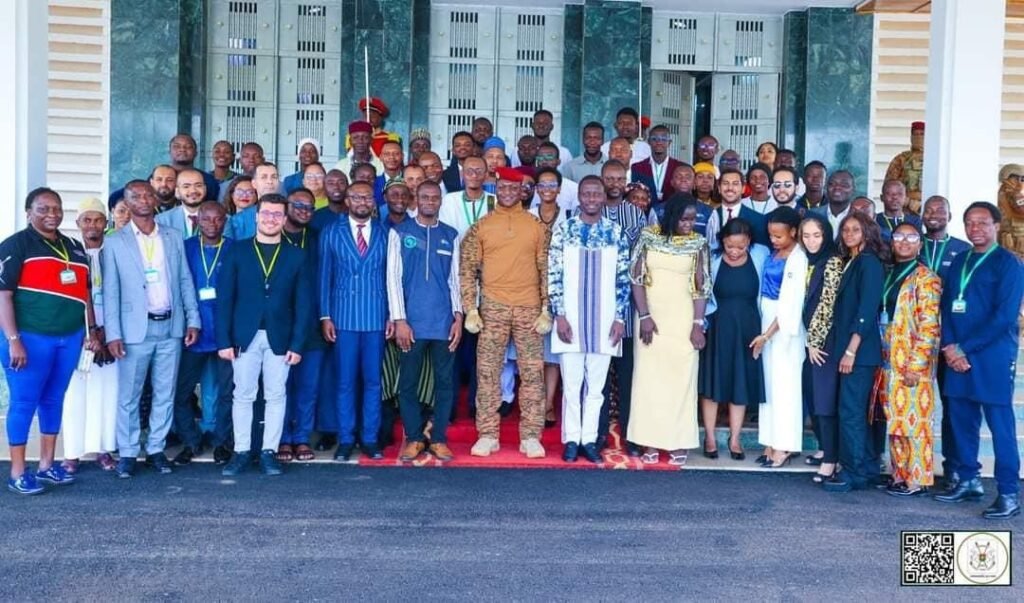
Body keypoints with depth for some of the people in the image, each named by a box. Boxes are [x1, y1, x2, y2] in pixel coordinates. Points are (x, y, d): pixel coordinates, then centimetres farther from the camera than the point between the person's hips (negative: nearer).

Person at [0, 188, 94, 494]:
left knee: (54, 400, 13)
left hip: (69, 338, 6)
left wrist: (92, 330, 14)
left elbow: (84, 292, 20)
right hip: (31, 338, -6)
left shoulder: (74, 248, 14)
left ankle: (47, 465, 24)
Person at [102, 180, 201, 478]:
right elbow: (110, 291, -3)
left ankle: (156, 449, 19)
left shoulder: (174, 238, 9)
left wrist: (193, 320, 4)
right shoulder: (115, 242, 0)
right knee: (129, 395, 4)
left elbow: (185, 281, 10)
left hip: (171, 327, 3)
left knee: (165, 394, 8)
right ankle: (127, 453, 14)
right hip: (135, 328, -3)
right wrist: (113, 334, -9)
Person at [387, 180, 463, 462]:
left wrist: (458, 317, 0)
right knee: (408, 383, 3)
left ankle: (438, 439, 14)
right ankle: (414, 438, 15)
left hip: (444, 322, 2)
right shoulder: (399, 233, 3)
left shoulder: (450, 235, 10)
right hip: (411, 322, -2)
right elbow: (393, 277, -1)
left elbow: (455, 278, 10)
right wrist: (399, 320, -8)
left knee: (444, 382, 5)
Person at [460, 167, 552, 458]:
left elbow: (545, 269, 6)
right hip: (492, 307, 0)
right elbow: (467, 269, 3)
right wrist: (470, 310, -5)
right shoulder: (481, 226, 5)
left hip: (529, 308, 1)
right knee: (487, 372, 1)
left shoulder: (536, 225, 7)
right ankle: (487, 435, 9)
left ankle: (530, 437, 8)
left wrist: (546, 309, -1)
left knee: (533, 372, 1)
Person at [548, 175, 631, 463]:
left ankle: (589, 439, 15)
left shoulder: (616, 233, 5)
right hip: (570, 320, -1)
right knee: (571, 383, 4)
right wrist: (559, 315, -8)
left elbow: (623, 279, 5)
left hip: (604, 321, 1)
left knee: (596, 385, 7)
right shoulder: (563, 230, 0)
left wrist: (619, 318, -1)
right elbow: (553, 275, -2)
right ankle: (571, 439, 13)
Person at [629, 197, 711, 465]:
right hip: (651, 315, 0)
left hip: (683, 318, 0)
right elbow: (636, 277, -3)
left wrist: (698, 324, -8)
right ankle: (651, 442, 8)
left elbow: (702, 287, -1)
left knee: (681, 377, 0)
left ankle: (678, 442, 8)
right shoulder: (649, 237, -2)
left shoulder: (698, 243, 0)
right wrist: (644, 316, -11)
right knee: (649, 376, 2)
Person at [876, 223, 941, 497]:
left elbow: (929, 326, -13)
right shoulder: (888, 275, 15)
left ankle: (918, 479, 4)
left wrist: (916, 364, -19)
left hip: (912, 364, -7)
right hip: (888, 362, 7)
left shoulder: (926, 278, -7)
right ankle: (899, 474, 20)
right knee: (895, 422, 11)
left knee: (914, 420, -3)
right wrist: (880, 359, 11)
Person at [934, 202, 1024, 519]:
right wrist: (950, 346, -3)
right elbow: (946, 307, 13)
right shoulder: (959, 262, 16)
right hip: (958, 357, 6)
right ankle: (968, 481, 22)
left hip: (992, 357, -6)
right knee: (961, 420, 10)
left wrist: (965, 348, -13)